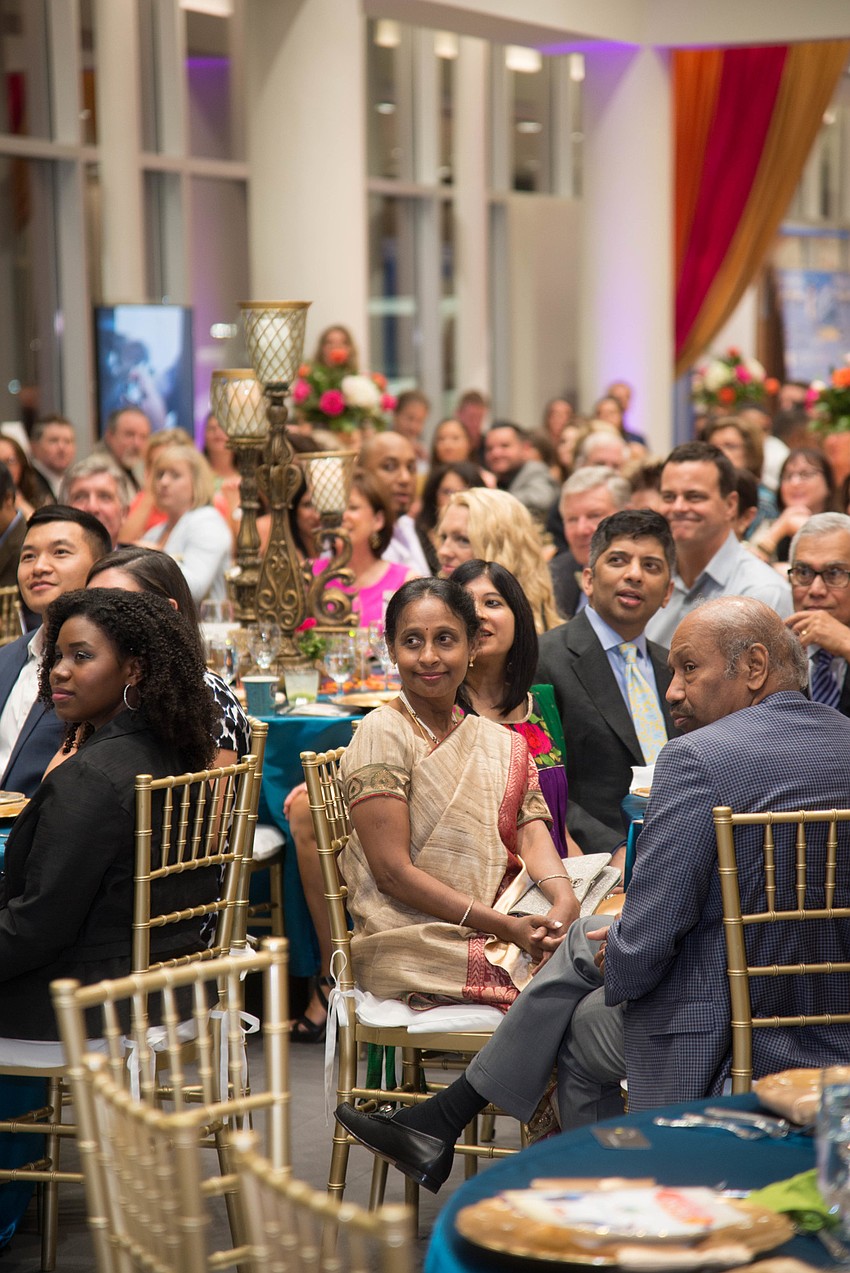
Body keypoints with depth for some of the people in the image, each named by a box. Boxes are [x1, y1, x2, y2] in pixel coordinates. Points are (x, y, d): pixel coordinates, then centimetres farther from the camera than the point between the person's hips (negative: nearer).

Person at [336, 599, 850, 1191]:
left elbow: (645, 946, -21)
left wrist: (619, 963, 3)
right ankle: (442, 1121, 28)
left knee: (579, 1029, 23)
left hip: (717, 1046, -8)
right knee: (586, 938, 21)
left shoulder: (697, 758, -21)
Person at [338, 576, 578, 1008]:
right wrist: (507, 928, -19)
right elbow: (392, 872, -12)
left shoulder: (500, 745, 15)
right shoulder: (383, 734, -6)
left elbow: (531, 831, 2)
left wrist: (564, 899, -21)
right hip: (410, 942, -6)